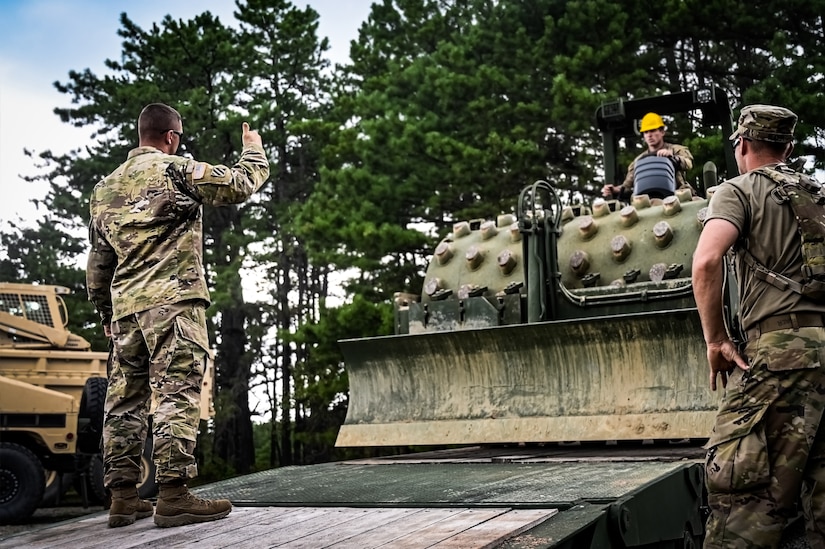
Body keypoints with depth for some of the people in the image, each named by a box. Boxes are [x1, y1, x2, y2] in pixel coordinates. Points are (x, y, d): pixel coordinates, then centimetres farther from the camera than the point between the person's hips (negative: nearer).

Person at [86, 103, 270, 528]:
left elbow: (98, 260, 21)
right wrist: (253, 148, 20)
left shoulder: (105, 187, 19)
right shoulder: (176, 170, -2)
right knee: (177, 393, -9)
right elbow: (240, 185, 1)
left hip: (125, 306, 7)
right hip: (173, 301, -7)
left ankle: (122, 497, 11)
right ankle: (173, 496, -14)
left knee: (124, 398, 8)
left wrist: (106, 313, 27)